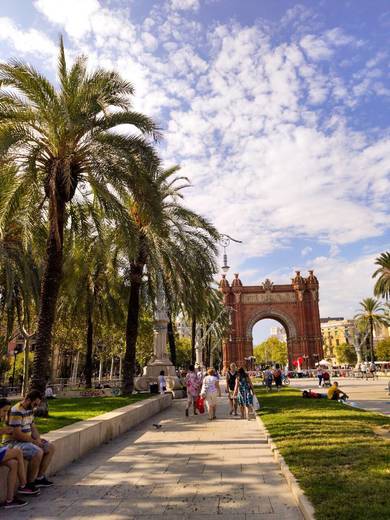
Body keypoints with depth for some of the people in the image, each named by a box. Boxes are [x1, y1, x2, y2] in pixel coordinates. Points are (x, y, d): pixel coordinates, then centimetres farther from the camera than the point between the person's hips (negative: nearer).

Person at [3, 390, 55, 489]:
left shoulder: (29, 410, 8)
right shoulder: (16, 411, -23)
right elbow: (17, 434, -26)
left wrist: (38, 439, -3)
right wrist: (34, 441, -17)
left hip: (27, 440, 10)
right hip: (13, 442, -10)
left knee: (50, 447, 4)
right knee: (38, 452, -30)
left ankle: (39, 477, 8)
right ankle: (29, 483, -13)